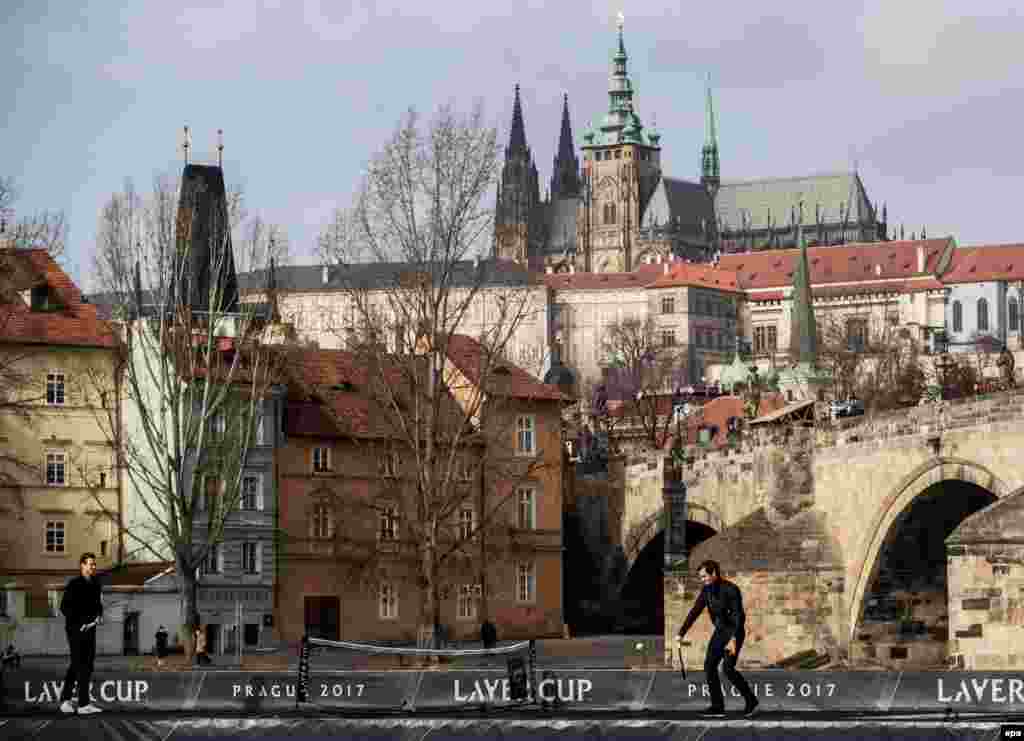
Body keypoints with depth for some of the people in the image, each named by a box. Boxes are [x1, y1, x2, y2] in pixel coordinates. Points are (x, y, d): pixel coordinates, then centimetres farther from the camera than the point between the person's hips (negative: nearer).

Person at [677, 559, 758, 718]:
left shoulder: (730, 589, -20)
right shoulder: (707, 590, 2)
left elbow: (739, 616, -25)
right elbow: (695, 612, 6)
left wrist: (733, 639, -34)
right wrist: (681, 633, 0)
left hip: (734, 632, -8)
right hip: (720, 632, 8)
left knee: (728, 668, -18)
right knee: (709, 665, -3)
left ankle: (751, 700, -2)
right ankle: (717, 707, 0)